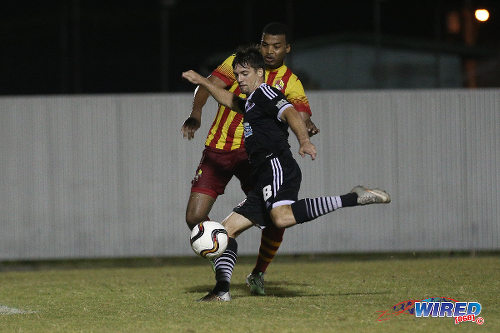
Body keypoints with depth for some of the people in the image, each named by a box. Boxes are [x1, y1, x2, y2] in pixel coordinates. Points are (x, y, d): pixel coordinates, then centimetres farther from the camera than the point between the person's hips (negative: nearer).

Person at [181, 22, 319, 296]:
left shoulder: (290, 83, 1)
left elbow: (300, 113, -13)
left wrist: (307, 125, -38)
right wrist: (196, 113, -31)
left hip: (254, 154, 0)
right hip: (218, 150, 0)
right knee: (195, 218, -10)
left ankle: (258, 274, 11)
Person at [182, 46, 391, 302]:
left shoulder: (264, 93, 3)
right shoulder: (251, 103, 31)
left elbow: (290, 113, -15)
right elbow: (231, 101, 54)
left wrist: (304, 141, -33)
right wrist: (202, 82, 54)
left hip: (277, 164, -10)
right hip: (264, 184, 10)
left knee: (281, 216, -36)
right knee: (228, 228, 6)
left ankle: (355, 198, -32)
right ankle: (222, 290, -4)